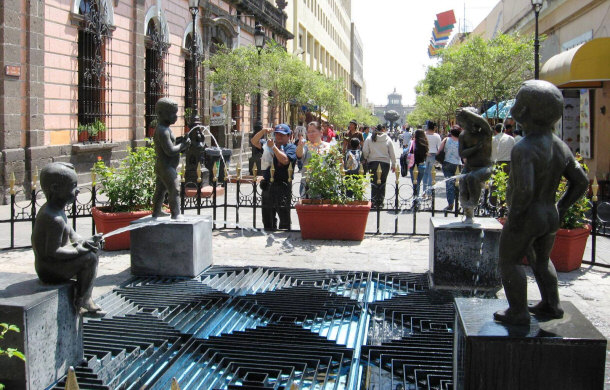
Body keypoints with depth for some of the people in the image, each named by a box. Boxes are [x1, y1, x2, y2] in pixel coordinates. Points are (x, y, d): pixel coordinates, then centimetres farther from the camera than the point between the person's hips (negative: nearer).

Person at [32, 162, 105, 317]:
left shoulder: (49, 208, 7)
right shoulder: (55, 219, -28)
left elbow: (70, 233, 15)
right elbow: (52, 252, -29)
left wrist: (83, 242, -1)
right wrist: (79, 250, -21)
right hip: (50, 271, -11)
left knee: (92, 250, 16)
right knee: (90, 258, -19)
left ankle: (87, 299, 17)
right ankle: (81, 303, -6)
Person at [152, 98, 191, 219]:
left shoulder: (162, 129, 14)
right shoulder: (163, 131, -20)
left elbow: (171, 146, 22)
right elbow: (170, 151, -24)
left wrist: (181, 143, 5)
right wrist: (183, 145, -12)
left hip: (161, 167, 11)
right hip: (167, 167, -11)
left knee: (160, 190, 20)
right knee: (174, 191, -8)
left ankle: (156, 211, 31)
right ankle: (176, 214, -5)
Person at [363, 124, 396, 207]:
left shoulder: (369, 139, 0)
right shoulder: (388, 140, 0)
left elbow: (365, 152, -2)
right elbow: (392, 154, 2)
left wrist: (366, 159, 17)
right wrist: (393, 164, 10)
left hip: (373, 163, 0)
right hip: (385, 163, 0)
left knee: (374, 183, 4)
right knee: (382, 183, 8)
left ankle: (374, 201, 0)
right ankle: (380, 201, 10)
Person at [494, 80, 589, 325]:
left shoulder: (524, 149, -24)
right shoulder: (560, 147, 2)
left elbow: (524, 189, -32)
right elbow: (581, 182, 7)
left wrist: (513, 217, -19)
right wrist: (560, 208, 13)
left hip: (525, 218, -8)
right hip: (550, 217, 8)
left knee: (509, 262, 8)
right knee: (541, 260, 26)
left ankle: (518, 312, 11)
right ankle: (551, 305, 32)